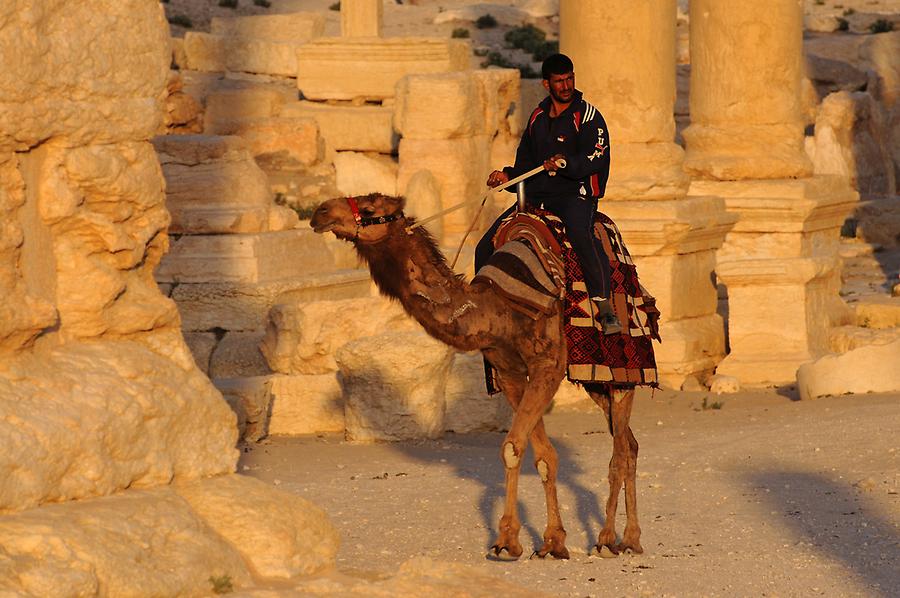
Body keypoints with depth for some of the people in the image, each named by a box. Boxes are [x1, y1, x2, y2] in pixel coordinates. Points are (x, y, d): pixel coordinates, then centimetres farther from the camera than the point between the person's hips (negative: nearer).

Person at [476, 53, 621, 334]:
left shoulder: (587, 116, -2)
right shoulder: (538, 117, 17)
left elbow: (596, 160, -14)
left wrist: (566, 164, -31)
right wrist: (508, 175, 5)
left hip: (575, 196, -6)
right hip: (536, 195, 6)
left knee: (579, 234, -40)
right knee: (486, 247, -5)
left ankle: (605, 308, -40)